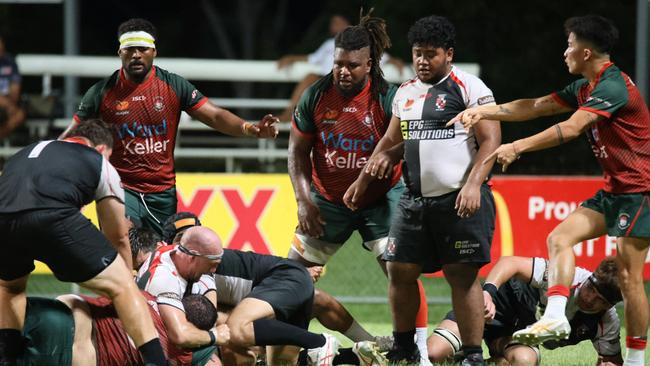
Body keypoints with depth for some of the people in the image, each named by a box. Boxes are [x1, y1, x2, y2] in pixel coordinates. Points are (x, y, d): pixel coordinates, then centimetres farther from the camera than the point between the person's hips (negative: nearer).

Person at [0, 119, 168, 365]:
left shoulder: (28, 152, 40)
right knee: (121, 286, 9)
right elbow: (118, 239, 32)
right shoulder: (101, 165, 28)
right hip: (53, 217, -4)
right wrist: (126, 278, 49)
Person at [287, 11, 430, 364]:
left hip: (380, 199, -3)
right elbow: (297, 150, 2)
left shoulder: (387, 98, -15)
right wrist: (304, 200, -5)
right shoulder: (315, 96, -7)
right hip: (327, 201, 3)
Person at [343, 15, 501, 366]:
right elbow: (391, 142, 28)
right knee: (400, 270, 6)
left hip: (460, 200, -7)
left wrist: (473, 184, -21)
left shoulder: (469, 87, -5)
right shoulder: (405, 92, 16)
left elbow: (491, 140, -10)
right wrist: (363, 180, 24)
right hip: (415, 201, 7)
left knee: (462, 276, -7)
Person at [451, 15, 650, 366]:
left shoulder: (612, 86, -18)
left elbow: (571, 128, -27)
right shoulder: (585, 87, 13)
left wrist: (518, 147, -27)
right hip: (614, 190, 10)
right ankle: (555, 317, -12)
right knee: (560, 238, -2)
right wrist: (483, 111, 4)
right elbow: (535, 106, 13)